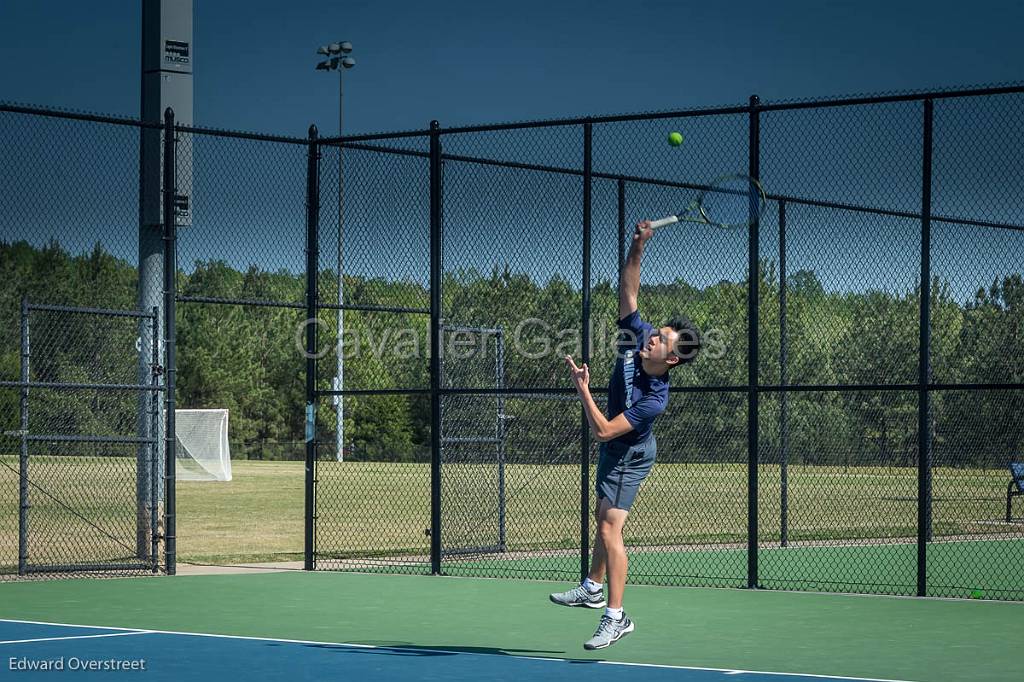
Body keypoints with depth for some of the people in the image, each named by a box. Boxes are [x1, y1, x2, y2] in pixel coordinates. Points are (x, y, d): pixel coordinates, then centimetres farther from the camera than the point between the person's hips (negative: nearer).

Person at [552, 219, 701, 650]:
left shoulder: (655, 399, -35)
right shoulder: (637, 336, -18)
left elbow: (603, 430, -35)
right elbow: (628, 289, -11)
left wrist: (582, 388, -33)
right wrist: (638, 245, -23)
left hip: (628, 456, -9)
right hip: (615, 451, 9)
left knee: (610, 526, -18)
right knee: (603, 518, 22)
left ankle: (616, 618, -19)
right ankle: (593, 589, 40)